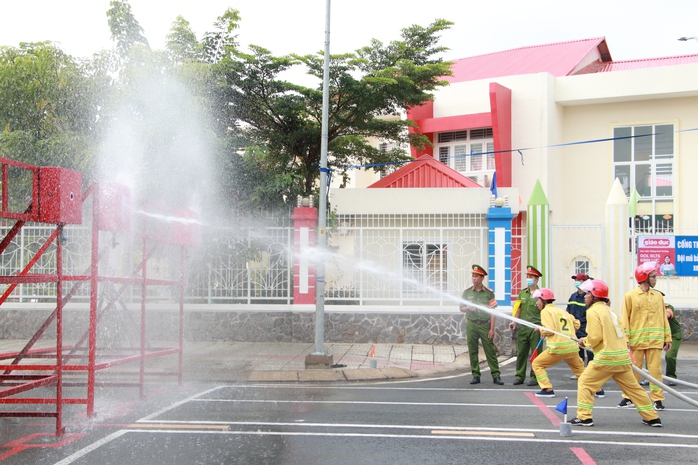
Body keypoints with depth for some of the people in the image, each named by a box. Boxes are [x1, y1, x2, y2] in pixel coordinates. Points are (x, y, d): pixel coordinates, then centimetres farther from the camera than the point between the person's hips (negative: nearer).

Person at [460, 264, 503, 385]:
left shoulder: (489, 293, 0)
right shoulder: (467, 292, 6)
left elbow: (492, 312, 0)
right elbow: (461, 308, 13)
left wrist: (492, 329, -5)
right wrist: (468, 308, -11)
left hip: (485, 325, -2)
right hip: (471, 325, 2)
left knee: (490, 350, -2)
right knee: (472, 351, 4)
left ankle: (496, 375, 2)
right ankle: (475, 375, 12)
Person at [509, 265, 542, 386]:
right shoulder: (522, 293, 14)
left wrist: (541, 327, -14)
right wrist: (514, 321, 5)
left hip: (535, 327, -5)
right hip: (523, 327, 5)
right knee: (521, 352, 6)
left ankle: (535, 377, 6)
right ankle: (519, 377, 13)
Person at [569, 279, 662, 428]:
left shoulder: (593, 311, -8)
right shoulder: (609, 310, 17)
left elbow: (595, 337, -15)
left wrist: (584, 342, 3)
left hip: (606, 357, -8)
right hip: (623, 356, 8)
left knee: (585, 383, 3)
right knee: (632, 387, 14)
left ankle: (584, 417, -1)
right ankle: (652, 418, 16)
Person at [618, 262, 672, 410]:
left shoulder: (658, 296, 10)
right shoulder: (630, 296, 0)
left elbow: (663, 318, 12)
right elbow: (625, 319, -2)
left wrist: (667, 338, 6)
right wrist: (625, 339, -9)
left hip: (655, 340, 2)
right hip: (636, 340, -2)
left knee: (655, 369, 1)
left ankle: (657, 399, 7)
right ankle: (628, 398, 12)